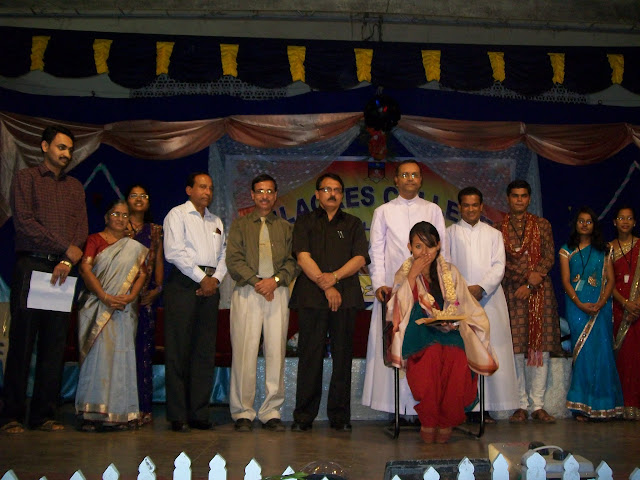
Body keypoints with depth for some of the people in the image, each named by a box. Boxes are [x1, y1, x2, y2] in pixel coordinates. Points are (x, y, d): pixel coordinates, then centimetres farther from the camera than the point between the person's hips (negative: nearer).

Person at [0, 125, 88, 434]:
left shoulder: (75, 187, 19)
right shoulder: (25, 179, 5)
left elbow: (82, 229, 9)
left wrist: (68, 261, -9)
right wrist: (66, 248, -9)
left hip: (62, 269, 4)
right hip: (31, 266, -4)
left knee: (55, 344, 2)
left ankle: (45, 415, 6)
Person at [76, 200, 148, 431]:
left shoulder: (134, 247, 18)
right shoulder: (94, 240, 8)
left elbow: (142, 273, 8)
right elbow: (85, 269, -3)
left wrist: (131, 296, -11)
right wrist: (104, 297, -15)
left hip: (124, 309, 3)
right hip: (97, 306, -2)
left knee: (121, 356, -2)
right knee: (98, 353, -11)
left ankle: (118, 413, -1)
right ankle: (92, 412, -9)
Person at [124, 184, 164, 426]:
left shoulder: (155, 231, 17)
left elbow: (159, 261, 14)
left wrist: (158, 288, 0)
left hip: (146, 295, 2)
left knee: (144, 348, -2)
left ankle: (143, 407, 0)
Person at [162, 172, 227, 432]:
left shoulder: (216, 222, 22)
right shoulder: (177, 215, 3)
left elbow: (223, 254, 17)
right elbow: (174, 252, -8)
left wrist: (215, 279, -2)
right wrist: (201, 278, -9)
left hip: (210, 286, 6)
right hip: (184, 283, -6)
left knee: (205, 351, 3)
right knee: (179, 350, -6)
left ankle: (199, 414, 6)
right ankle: (177, 416, -3)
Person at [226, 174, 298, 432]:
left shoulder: (285, 227, 19)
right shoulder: (240, 225, 15)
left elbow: (292, 261, 8)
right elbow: (234, 260, 2)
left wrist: (275, 280, -9)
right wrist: (257, 282, -10)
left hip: (278, 292, 1)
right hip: (247, 293, -1)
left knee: (276, 352, -2)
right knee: (244, 352, -5)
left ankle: (271, 412, 5)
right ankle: (243, 412, 3)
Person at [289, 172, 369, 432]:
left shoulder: (353, 224, 17)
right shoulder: (304, 222, 14)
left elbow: (360, 258, 5)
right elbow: (303, 257, 1)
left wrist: (334, 277, -9)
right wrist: (325, 286, -8)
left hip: (345, 297, 1)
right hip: (311, 296, -1)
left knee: (343, 356, 0)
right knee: (310, 355, -3)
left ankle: (340, 415, 7)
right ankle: (304, 415, 4)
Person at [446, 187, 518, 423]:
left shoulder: (494, 234, 16)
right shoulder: (450, 233, 12)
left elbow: (499, 266, 6)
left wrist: (481, 287, -11)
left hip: (489, 299, 1)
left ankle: (484, 406, 0)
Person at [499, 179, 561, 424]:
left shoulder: (542, 225, 11)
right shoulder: (498, 228, 9)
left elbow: (549, 257, 4)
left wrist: (531, 284, -9)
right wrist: (527, 275, -11)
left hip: (539, 292, 1)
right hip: (511, 292, -1)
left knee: (540, 346, -2)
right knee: (515, 348, -3)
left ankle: (538, 405, 3)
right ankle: (521, 405, 3)